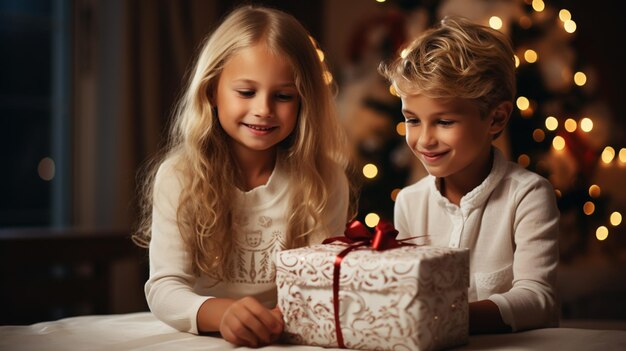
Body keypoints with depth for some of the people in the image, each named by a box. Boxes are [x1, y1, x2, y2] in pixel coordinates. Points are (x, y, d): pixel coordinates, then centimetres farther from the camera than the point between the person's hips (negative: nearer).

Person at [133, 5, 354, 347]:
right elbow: (164, 287, -13)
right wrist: (220, 313, -34)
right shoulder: (178, 177, -7)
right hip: (202, 341, -1)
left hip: (290, 341, 1)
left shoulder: (324, 180, -5)